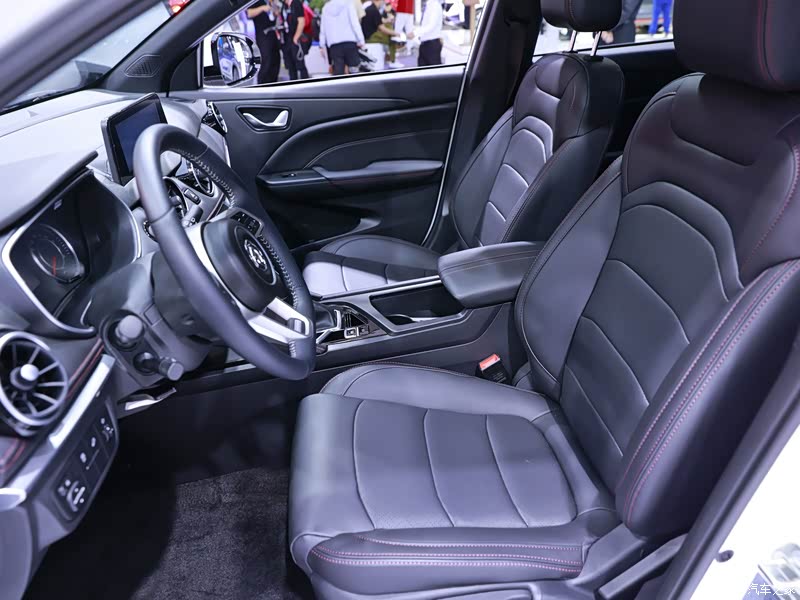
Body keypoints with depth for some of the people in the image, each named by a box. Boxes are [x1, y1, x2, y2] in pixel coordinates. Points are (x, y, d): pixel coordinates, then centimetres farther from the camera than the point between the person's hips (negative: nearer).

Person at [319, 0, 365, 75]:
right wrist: (360, 39, -5)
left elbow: (322, 28, 17)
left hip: (334, 44, 3)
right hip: (349, 41, -3)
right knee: (354, 68, 3)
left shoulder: (325, 7, 15)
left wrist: (322, 45, 21)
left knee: (338, 71, 0)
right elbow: (354, 22, -4)